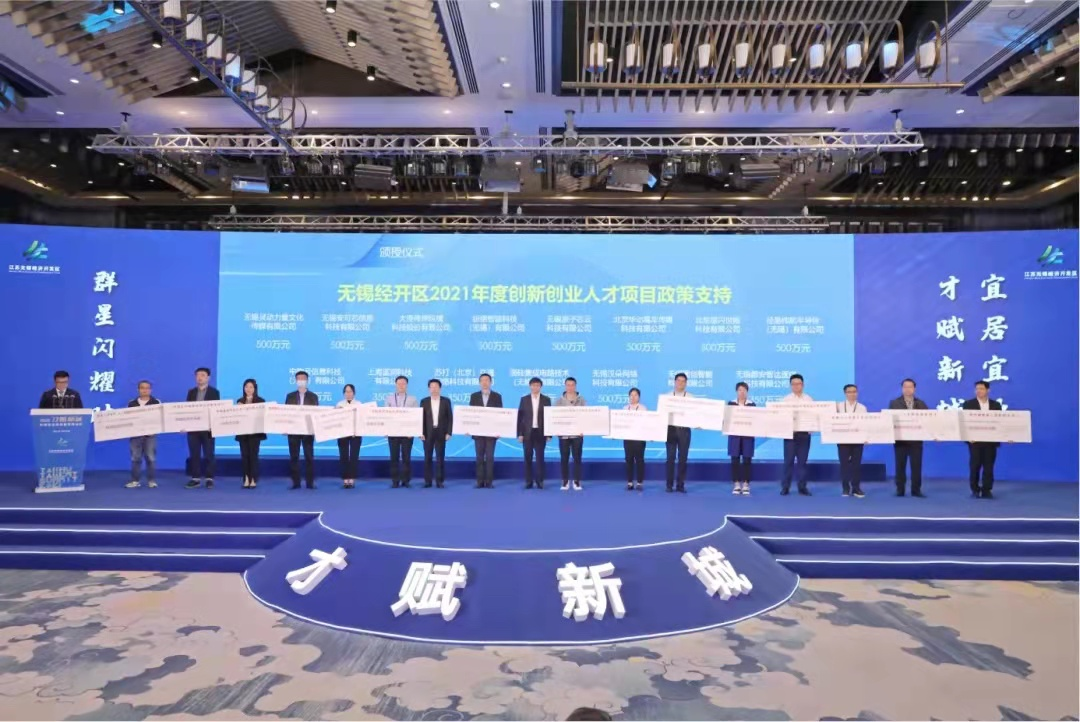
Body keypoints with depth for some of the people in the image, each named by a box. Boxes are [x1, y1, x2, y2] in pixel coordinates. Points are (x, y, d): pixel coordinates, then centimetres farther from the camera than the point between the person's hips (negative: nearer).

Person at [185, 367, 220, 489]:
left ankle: (209, 479, 6)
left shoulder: (214, 392, 1)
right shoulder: (191, 392, 13)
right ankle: (196, 479, 11)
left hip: (207, 427, -4)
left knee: (208, 455, 1)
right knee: (194, 455, 5)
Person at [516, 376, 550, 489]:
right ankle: (528, 481, 10)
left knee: (540, 457, 1)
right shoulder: (524, 399, 4)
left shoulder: (546, 399, 4)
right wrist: (519, 433, -4)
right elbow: (520, 417, 3)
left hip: (540, 433, 0)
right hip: (527, 433, 1)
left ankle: (540, 481, 8)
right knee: (528, 458, 3)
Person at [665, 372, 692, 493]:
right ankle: (670, 484, 8)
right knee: (670, 457, 1)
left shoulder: (690, 397, 7)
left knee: (683, 458, 3)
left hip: (684, 429, 0)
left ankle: (681, 485, 11)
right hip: (671, 429, 0)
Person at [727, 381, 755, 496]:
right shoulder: (731, 404, 5)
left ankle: (746, 484, 7)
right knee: (735, 460, 0)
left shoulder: (752, 405, 5)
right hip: (734, 435, 0)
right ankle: (736, 484, 8)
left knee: (746, 460, 0)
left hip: (748, 435, 0)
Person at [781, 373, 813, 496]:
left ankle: (802, 487, 12)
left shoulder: (809, 399, 8)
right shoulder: (786, 399, 5)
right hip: (790, 432, -1)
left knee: (803, 461, 6)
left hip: (804, 433, 2)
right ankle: (785, 487, 4)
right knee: (788, 460, -1)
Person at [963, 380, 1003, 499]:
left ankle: (987, 490, 11)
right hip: (975, 439, -2)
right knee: (975, 465, 1)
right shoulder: (968, 404, 1)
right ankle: (975, 490, 11)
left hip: (991, 440, 2)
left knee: (989, 466, 4)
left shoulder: (996, 405, 9)